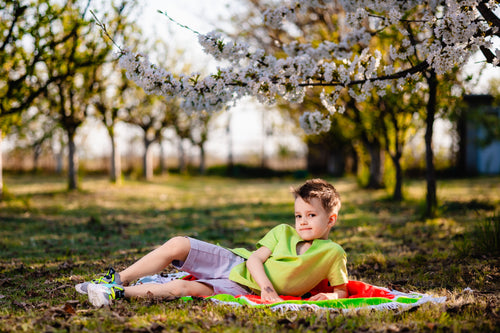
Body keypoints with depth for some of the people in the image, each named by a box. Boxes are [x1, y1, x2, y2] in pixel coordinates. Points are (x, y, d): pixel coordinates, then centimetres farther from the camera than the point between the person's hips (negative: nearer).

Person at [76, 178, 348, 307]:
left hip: (242, 288, -4)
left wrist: (328, 297, -23)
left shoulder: (332, 253, -5)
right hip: (234, 262, 5)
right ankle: (117, 280, 2)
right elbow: (255, 258, -1)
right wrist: (266, 285, -20)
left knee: (183, 288, -27)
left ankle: (119, 293, -16)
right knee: (177, 245, -11)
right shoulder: (284, 233, 4)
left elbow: (342, 291, 1)